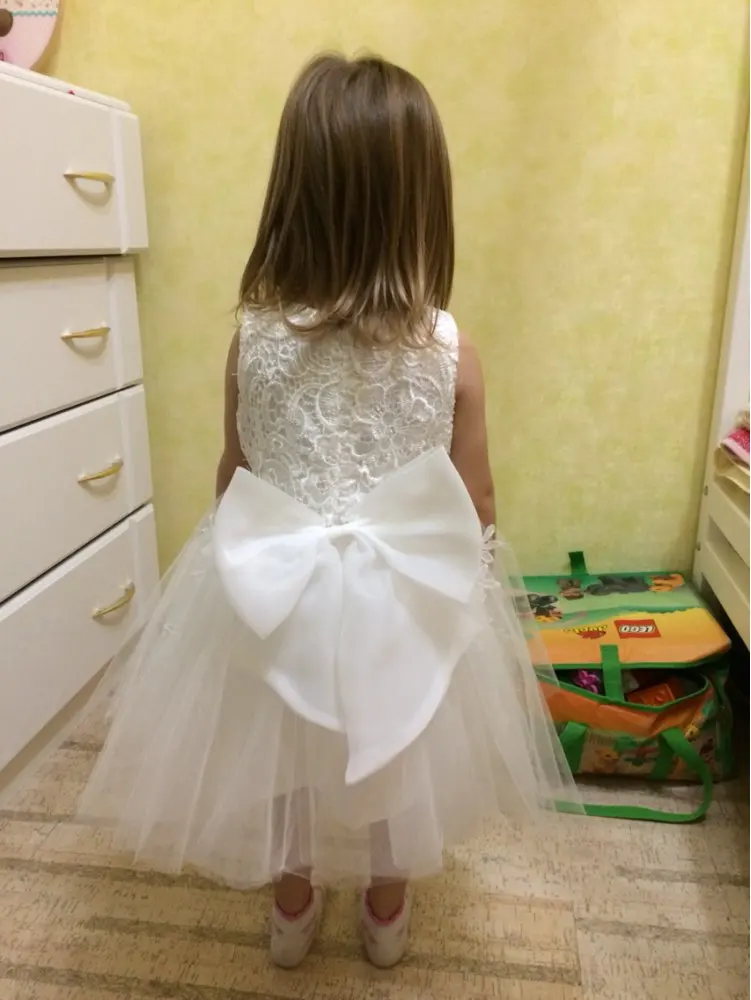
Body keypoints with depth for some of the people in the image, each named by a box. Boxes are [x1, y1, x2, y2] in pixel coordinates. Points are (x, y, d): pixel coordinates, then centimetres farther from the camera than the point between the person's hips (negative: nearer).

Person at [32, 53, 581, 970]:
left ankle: (292, 909, 50)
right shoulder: (447, 350, -16)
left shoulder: (255, 338, -13)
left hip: (276, 587, 1)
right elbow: (476, 505, -8)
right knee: (395, 759, 25)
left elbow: (233, 478, -2)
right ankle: (386, 914, 49)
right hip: (409, 597, 0)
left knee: (281, 751, 26)